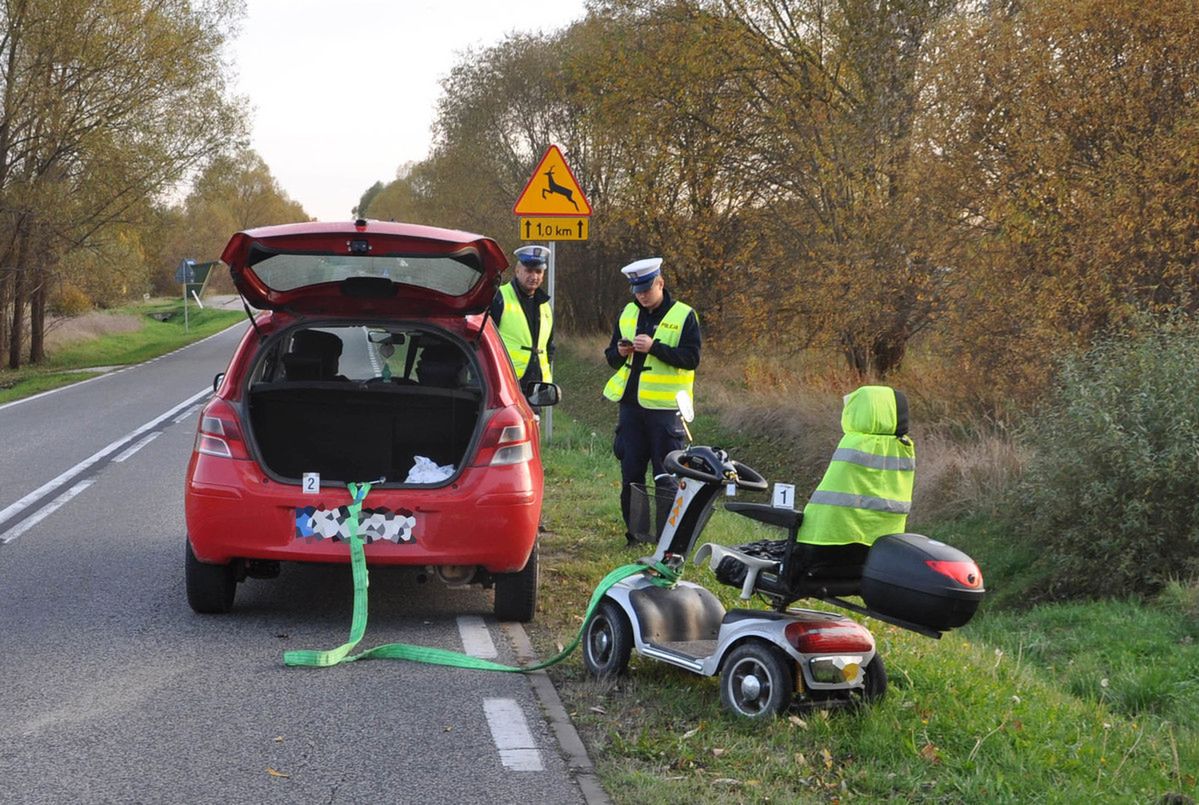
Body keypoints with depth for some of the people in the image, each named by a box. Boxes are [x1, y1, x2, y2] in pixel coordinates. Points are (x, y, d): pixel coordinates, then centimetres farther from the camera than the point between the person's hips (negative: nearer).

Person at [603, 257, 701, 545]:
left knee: (667, 476, -3)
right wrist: (620, 353, -8)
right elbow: (611, 358, 16)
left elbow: (691, 358, -12)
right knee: (630, 473, 7)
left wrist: (654, 347, -21)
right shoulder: (627, 313, 12)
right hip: (631, 404, 5)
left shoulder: (684, 316, -3)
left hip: (664, 406, -5)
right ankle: (635, 531, 16)